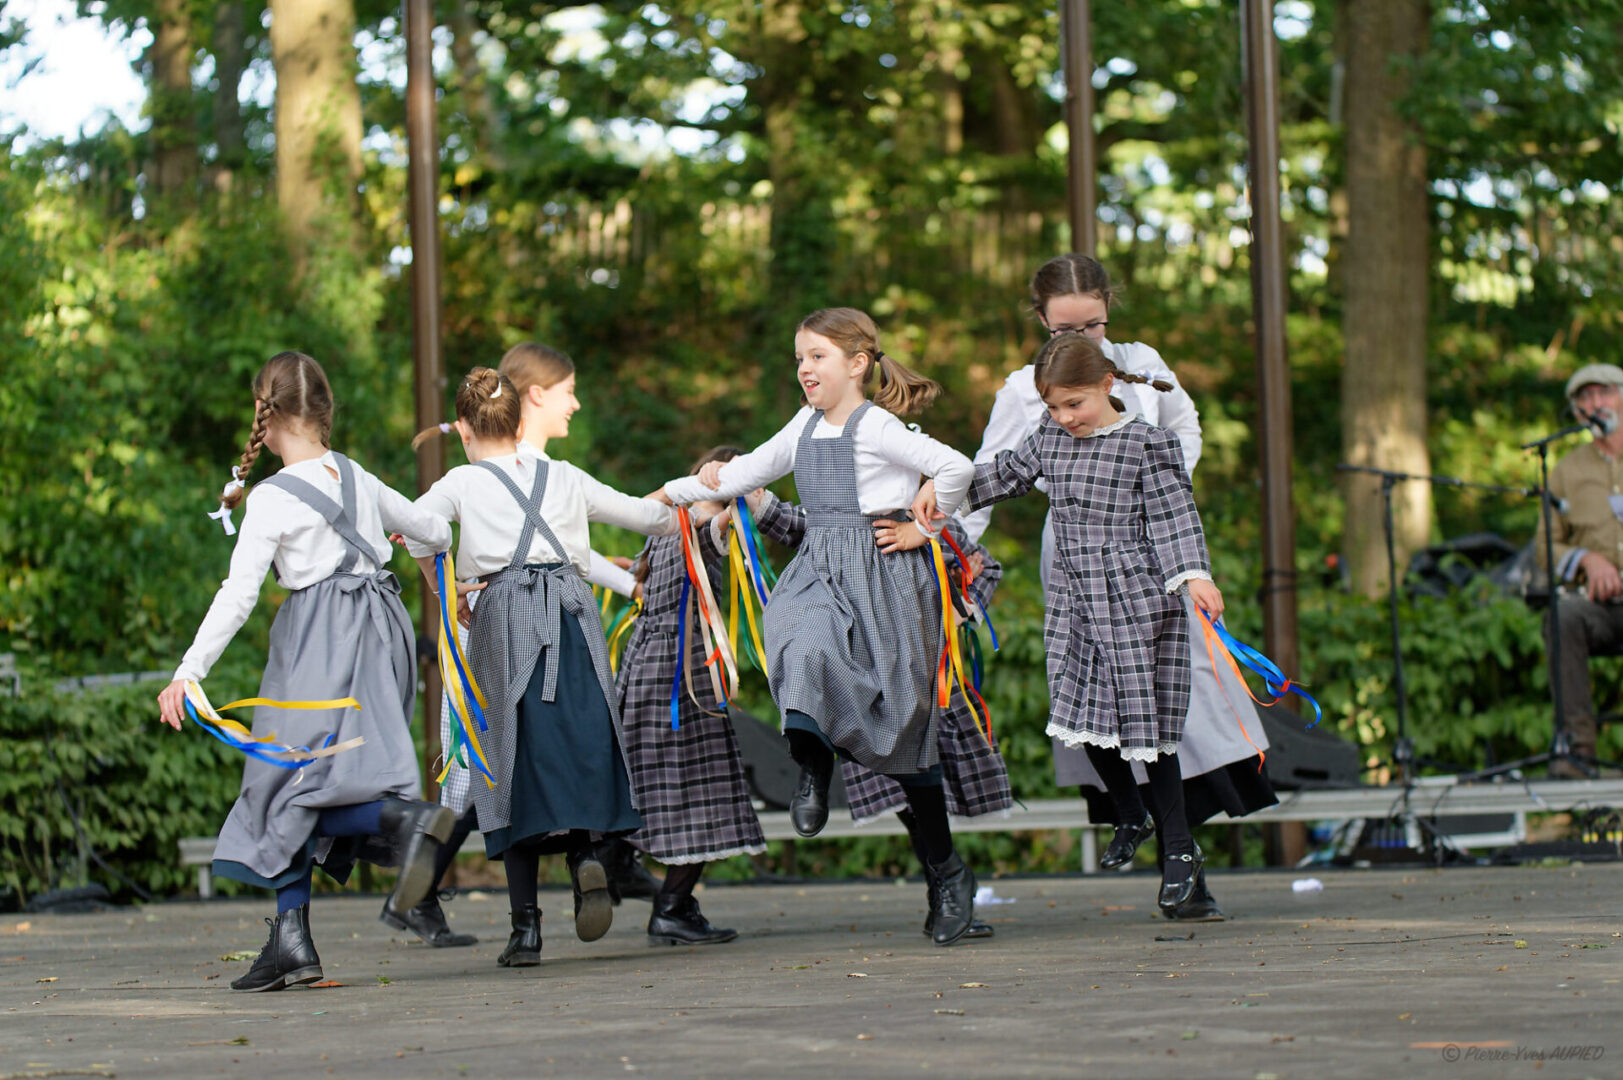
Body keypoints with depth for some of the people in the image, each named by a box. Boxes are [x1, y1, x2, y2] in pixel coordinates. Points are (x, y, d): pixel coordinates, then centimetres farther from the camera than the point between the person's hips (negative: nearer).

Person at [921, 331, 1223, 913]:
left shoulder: (1147, 442, -6)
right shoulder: (1050, 437, 9)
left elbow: (1173, 513, -10)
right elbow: (1005, 473, 21)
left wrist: (1194, 575, -22)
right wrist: (940, 486, 12)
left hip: (1137, 598, -5)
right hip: (1074, 597, 5)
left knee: (1146, 721, -5)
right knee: (1084, 713, 1)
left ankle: (1179, 848, 7)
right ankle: (1132, 819, 24)